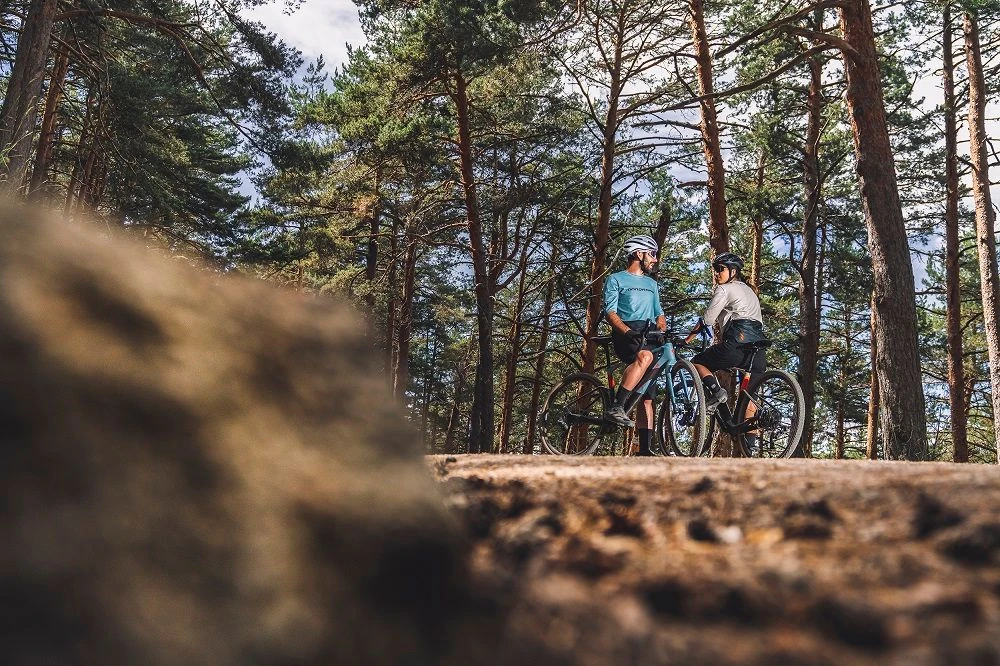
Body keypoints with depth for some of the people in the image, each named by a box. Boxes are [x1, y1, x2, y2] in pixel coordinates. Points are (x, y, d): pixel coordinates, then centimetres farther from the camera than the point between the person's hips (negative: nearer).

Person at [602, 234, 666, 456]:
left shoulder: (652, 284, 27)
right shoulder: (616, 279, 6)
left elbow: (658, 313, 26)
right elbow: (610, 313, -6)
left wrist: (663, 330, 2)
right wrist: (628, 331, -24)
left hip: (648, 338, 6)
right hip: (625, 335, -6)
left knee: (647, 398, 0)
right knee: (645, 356, -40)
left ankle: (644, 449, 1)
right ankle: (616, 408, -40)